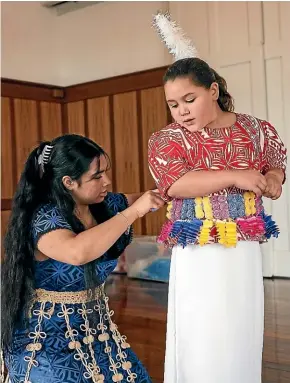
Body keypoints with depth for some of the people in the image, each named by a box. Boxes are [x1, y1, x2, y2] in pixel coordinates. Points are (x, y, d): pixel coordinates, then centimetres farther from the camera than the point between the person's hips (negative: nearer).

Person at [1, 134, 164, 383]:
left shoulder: (104, 205, -3)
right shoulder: (44, 219, -24)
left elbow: (144, 198, 14)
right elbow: (78, 252, -45)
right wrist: (134, 211, -35)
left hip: (96, 328, 7)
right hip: (49, 339, -6)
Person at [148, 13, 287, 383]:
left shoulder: (254, 129, 5)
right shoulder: (167, 139, -5)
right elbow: (176, 185, -21)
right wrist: (235, 176, -21)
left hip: (245, 251, 4)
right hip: (198, 253, -3)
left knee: (242, 335, 12)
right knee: (202, 343, 1)